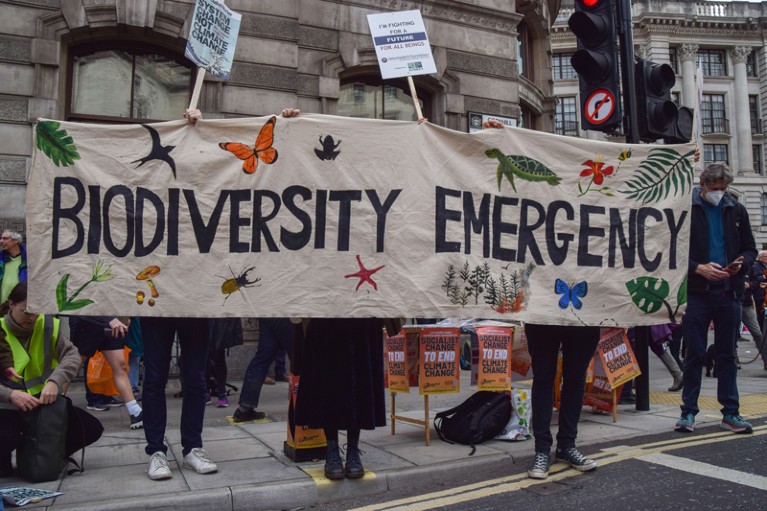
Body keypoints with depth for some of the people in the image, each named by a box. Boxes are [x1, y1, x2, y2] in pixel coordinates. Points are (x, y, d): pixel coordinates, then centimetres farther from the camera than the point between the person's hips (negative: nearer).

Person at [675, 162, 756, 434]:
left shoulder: (736, 210, 10)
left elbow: (750, 248, 14)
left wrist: (741, 264, -7)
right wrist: (698, 268, -17)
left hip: (728, 292, 3)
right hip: (696, 292, -3)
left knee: (727, 355, 9)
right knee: (694, 354, 2)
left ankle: (730, 413, 18)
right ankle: (688, 412, 12)